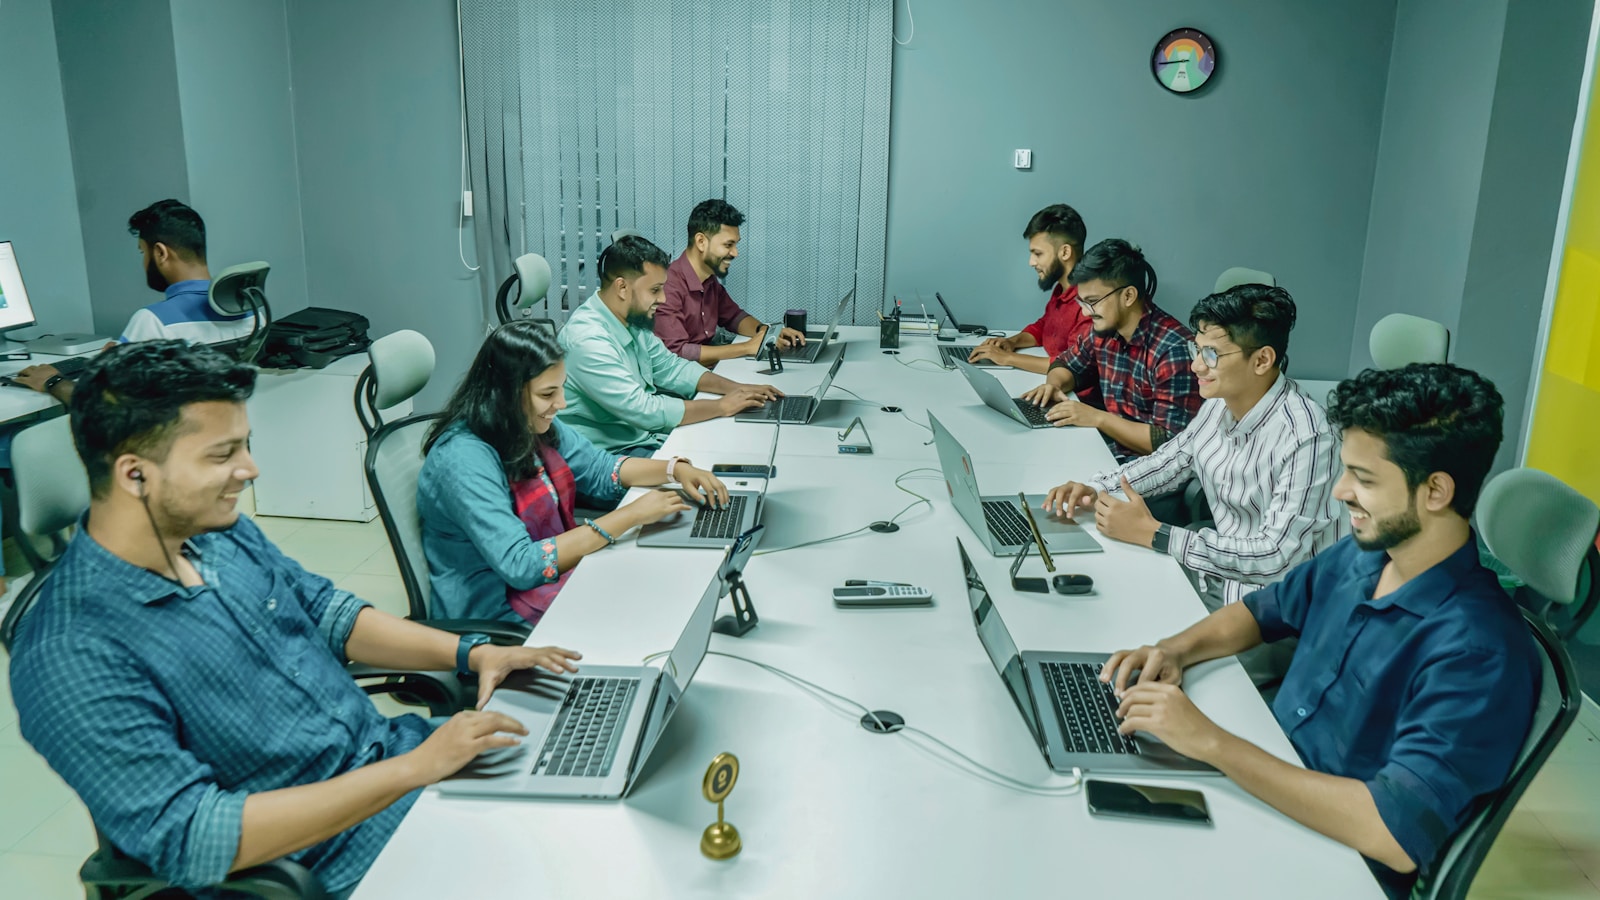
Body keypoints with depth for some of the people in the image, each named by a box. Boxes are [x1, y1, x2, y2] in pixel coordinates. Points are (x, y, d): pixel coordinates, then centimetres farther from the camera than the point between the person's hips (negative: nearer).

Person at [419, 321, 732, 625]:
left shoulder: (533, 425, 0)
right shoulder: (464, 460, -25)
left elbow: (599, 468, 14)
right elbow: (519, 566, -30)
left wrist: (675, 469, -4)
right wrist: (628, 516, -28)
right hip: (496, 609, -8)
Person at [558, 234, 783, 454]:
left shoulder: (632, 320, 4)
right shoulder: (587, 339, -24)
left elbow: (670, 368, 16)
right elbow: (642, 410, -27)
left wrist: (737, 388, 2)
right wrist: (722, 407, -19)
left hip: (644, 434, 9)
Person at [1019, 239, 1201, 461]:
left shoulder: (1173, 350, -21)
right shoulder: (1104, 329, 1)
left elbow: (1172, 443, -23)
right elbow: (1067, 363, 20)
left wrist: (1098, 418, -24)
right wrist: (1053, 384, -3)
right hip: (1108, 447, 7)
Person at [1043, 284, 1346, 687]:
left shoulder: (1306, 438, -25)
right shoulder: (1220, 404, -2)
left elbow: (1275, 557, -26)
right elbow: (1170, 460, 16)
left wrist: (1153, 534, -25)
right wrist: (1095, 490, -2)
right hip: (1216, 575, 8)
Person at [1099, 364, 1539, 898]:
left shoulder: (1477, 653, -27)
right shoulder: (1362, 555, -3)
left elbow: (1401, 835, -34)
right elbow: (1264, 609, 14)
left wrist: (1211, 742, -34)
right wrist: (1177, 649, -7)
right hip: (1269, 786, 7)